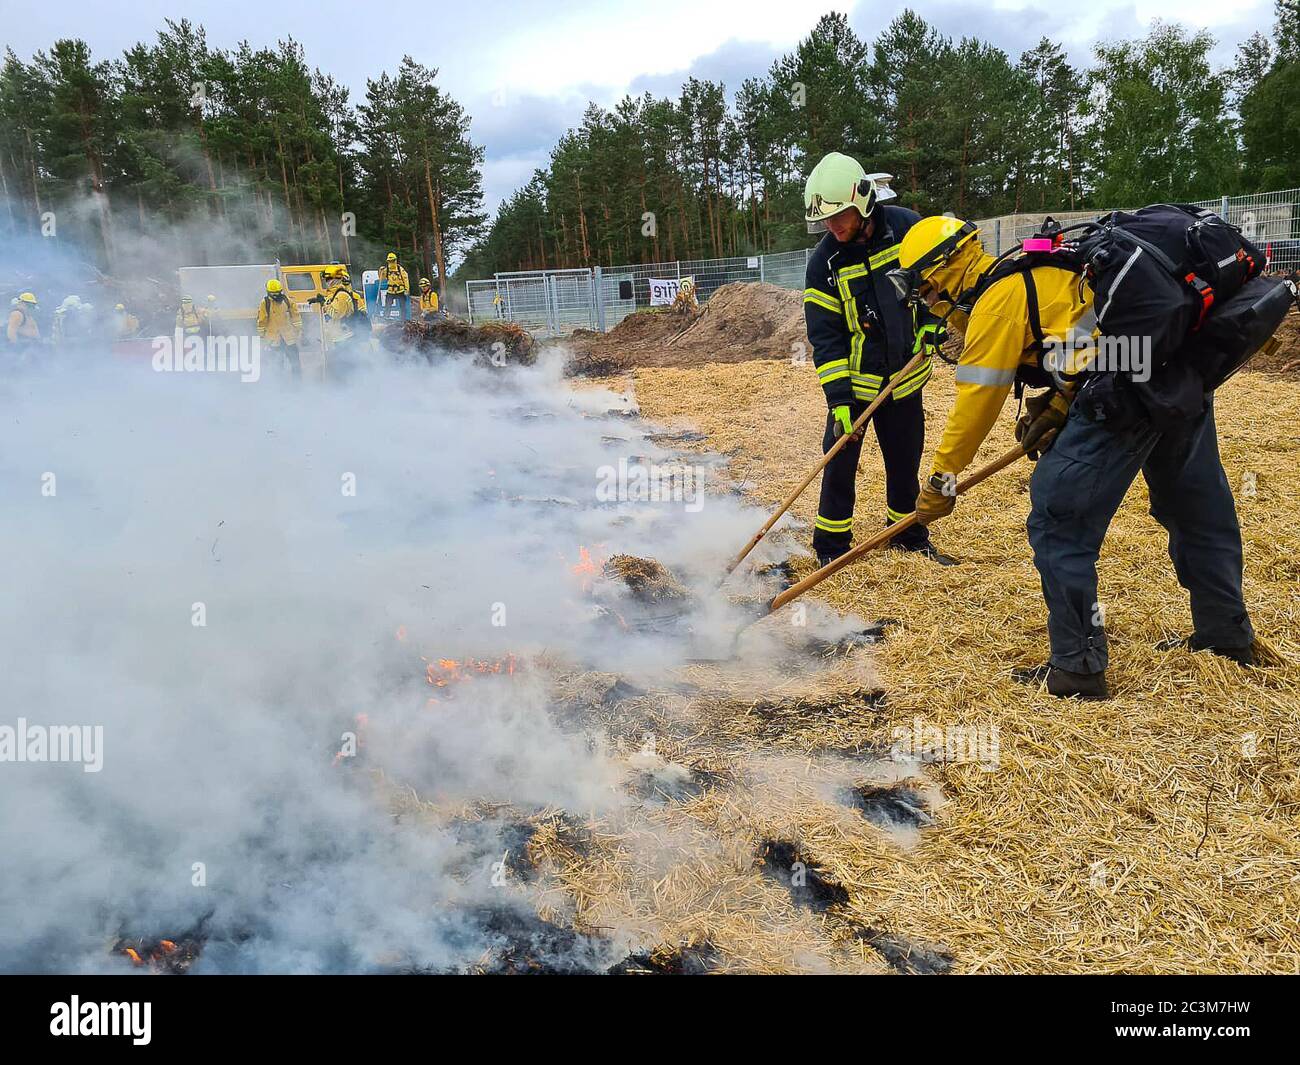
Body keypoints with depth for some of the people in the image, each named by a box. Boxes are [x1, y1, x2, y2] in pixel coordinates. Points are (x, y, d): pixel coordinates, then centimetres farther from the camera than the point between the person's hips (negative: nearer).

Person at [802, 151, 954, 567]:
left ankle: (910, 536, 32)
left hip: (905, 375, 2)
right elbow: (824, 337, -13)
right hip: (854, 380, -2)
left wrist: (931, 327, -2)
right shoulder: (824, 264, -13)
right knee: (840, 463, -3)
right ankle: (831, 548, 12)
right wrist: (839, 399, -19)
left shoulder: (906, 227, -9)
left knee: (905, 459, 12)